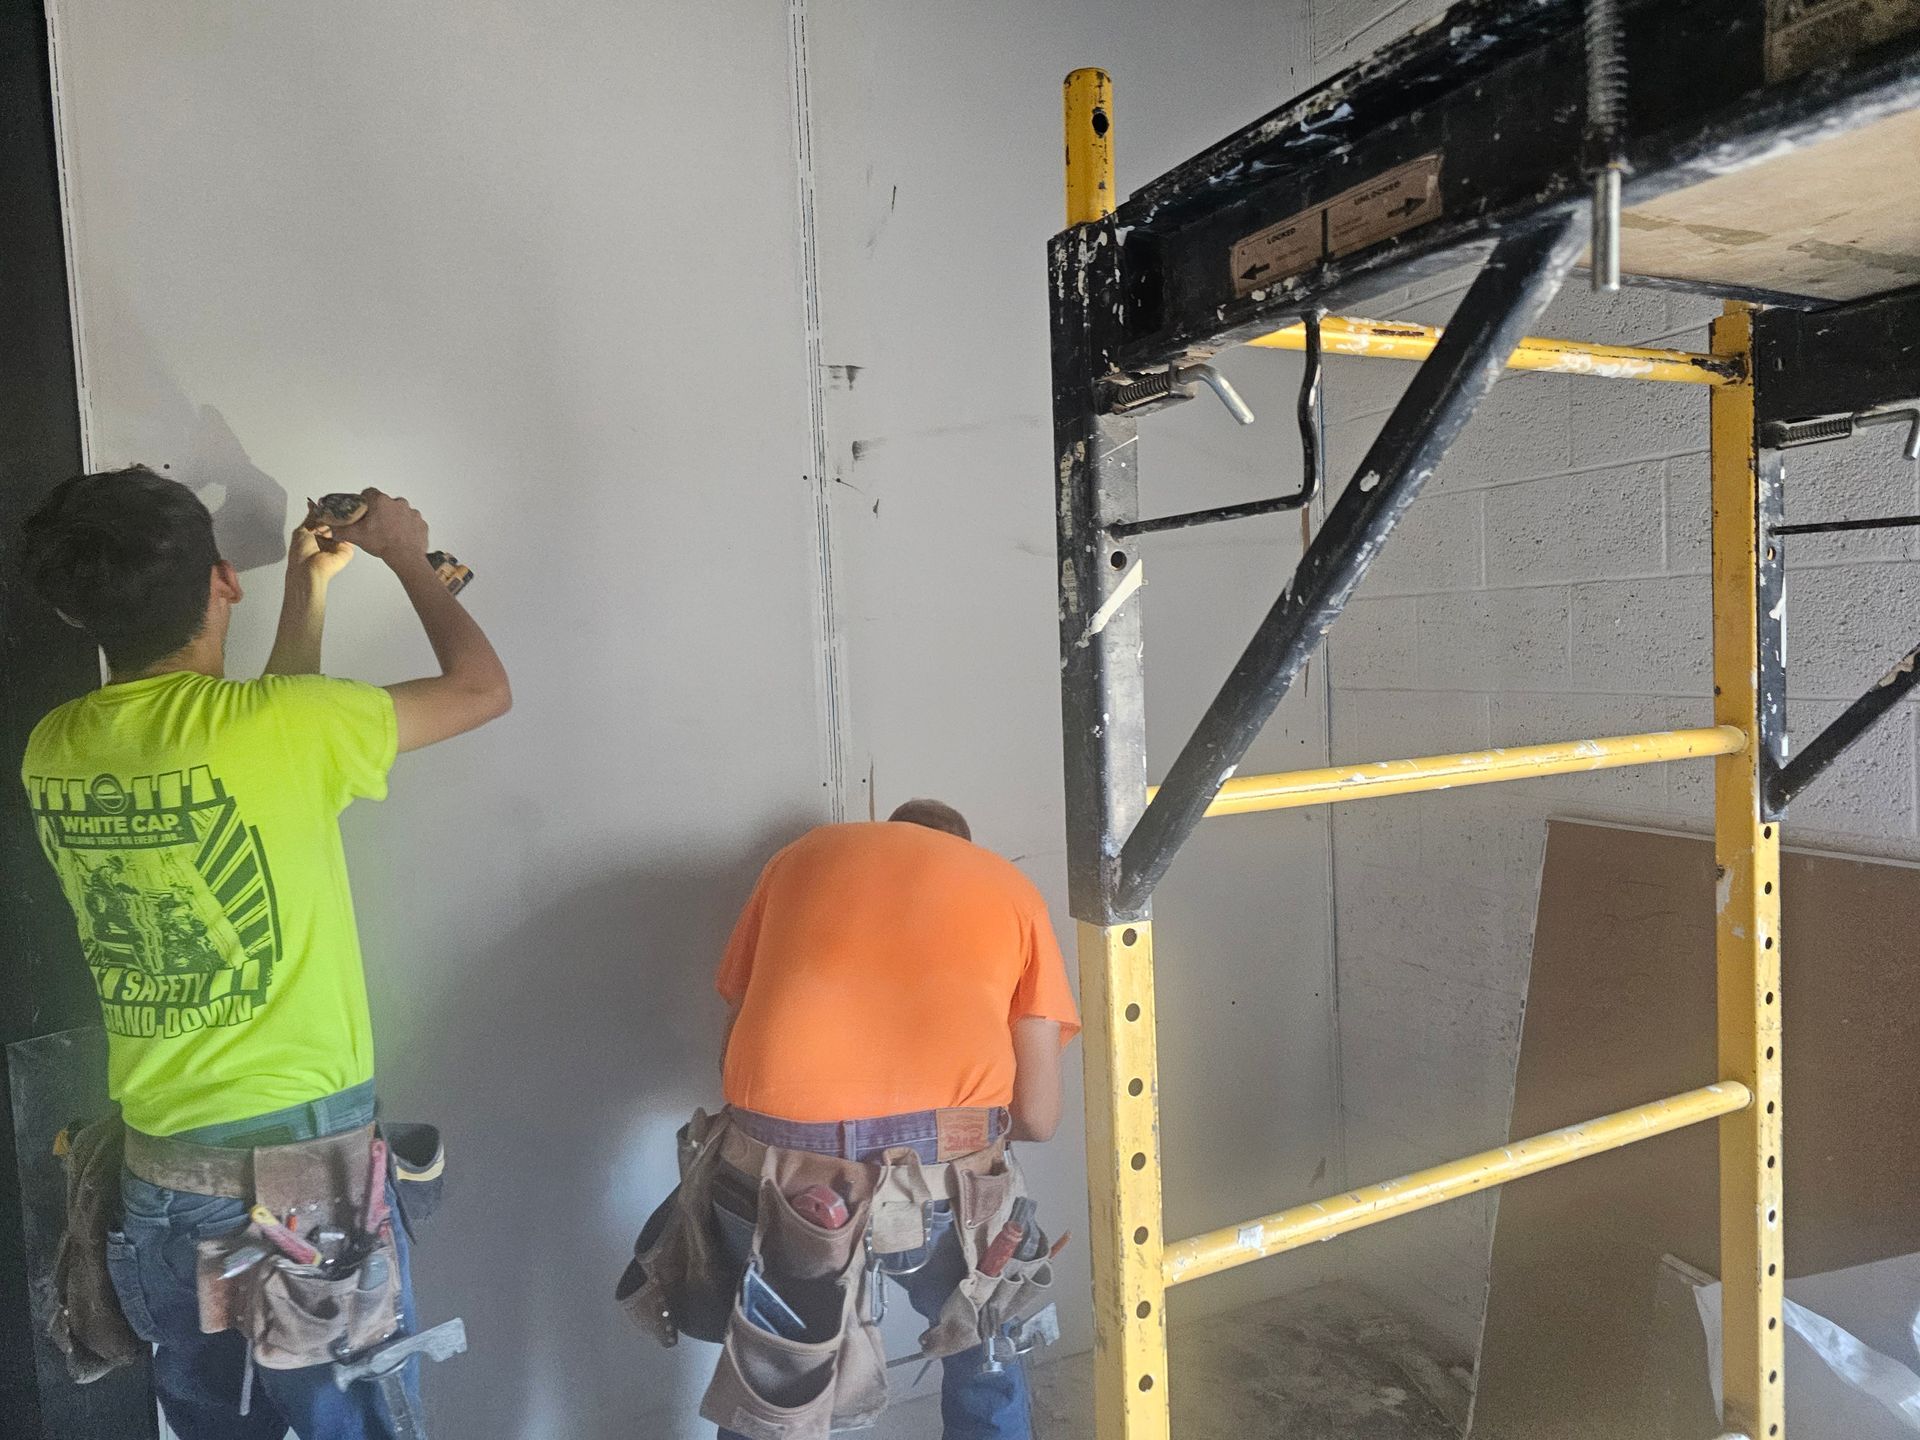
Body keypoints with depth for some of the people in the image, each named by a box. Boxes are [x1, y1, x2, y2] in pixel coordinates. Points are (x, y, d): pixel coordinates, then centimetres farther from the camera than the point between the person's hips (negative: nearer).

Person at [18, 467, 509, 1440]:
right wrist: (405, 554, 8)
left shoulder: (53, 750, 1)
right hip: (304, 1161, -6)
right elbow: (483, 686, -6)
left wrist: (310, 587, 23)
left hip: (158, 1180, 6)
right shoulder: (276, 724, -20)